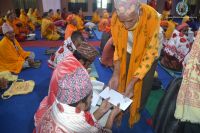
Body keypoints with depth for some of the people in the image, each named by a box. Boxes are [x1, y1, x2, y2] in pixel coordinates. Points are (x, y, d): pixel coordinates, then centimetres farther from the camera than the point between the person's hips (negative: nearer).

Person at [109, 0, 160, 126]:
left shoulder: (152, 17, -36)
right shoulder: (115, 18, -25)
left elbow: (150, 54, -30)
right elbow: (117, 47, -13)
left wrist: (132, 82, -33)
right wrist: (116, 74, -22)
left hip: (147, 54, -2)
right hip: (128, 53, 3)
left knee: (142, 87, 12)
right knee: (121, 83, 11)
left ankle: (137, 110, 43)